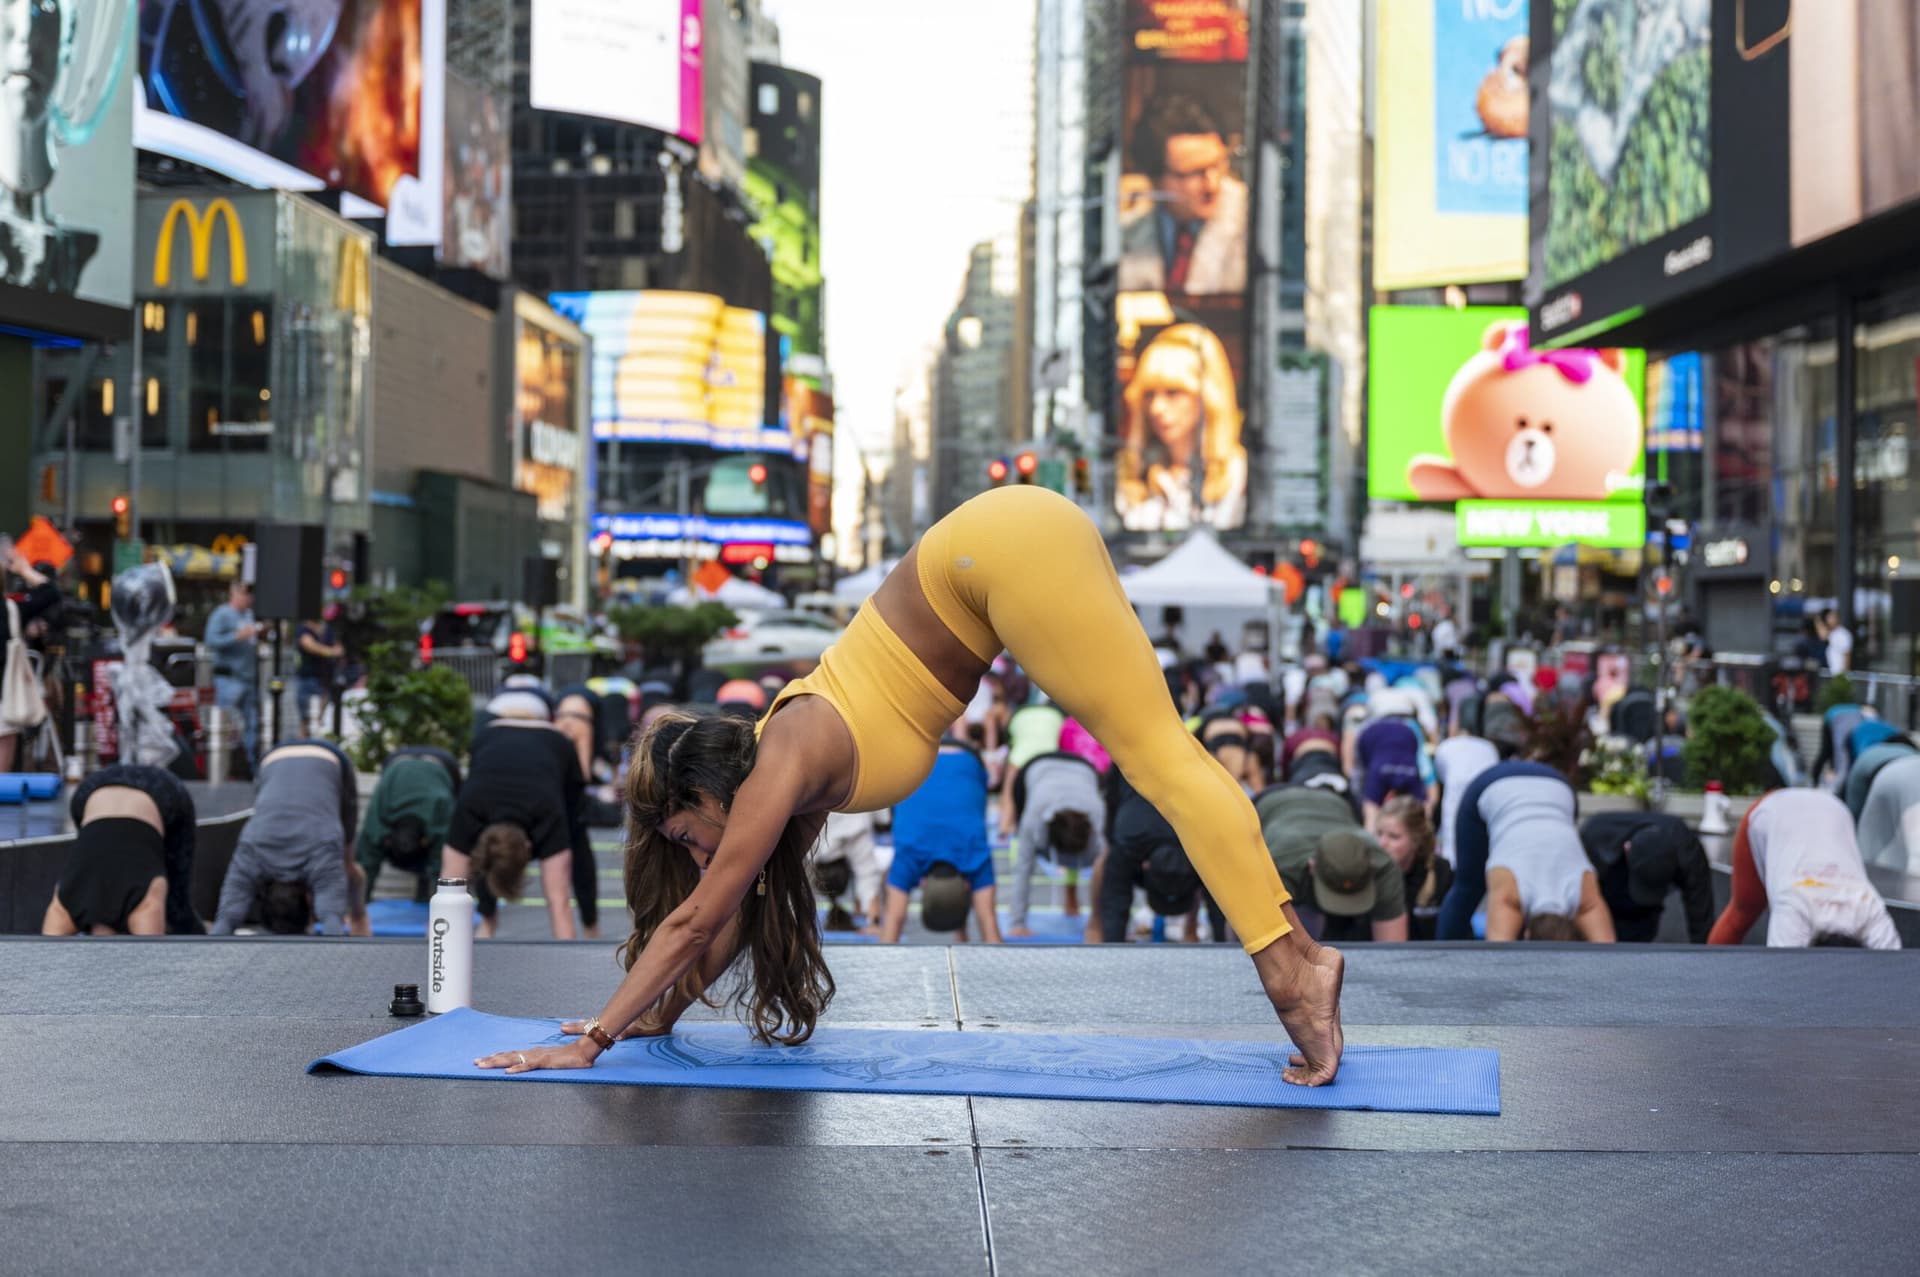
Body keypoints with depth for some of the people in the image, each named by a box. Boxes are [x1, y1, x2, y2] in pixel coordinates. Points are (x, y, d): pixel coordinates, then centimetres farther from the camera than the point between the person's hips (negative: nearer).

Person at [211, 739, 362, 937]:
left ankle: (358, 921, 39)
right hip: (277, 765, 1)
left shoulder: (324, 863, -38)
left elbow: (333, 923, -53)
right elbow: (224, 922, -43)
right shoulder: (250, 862, -32)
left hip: (329, 764, -1)